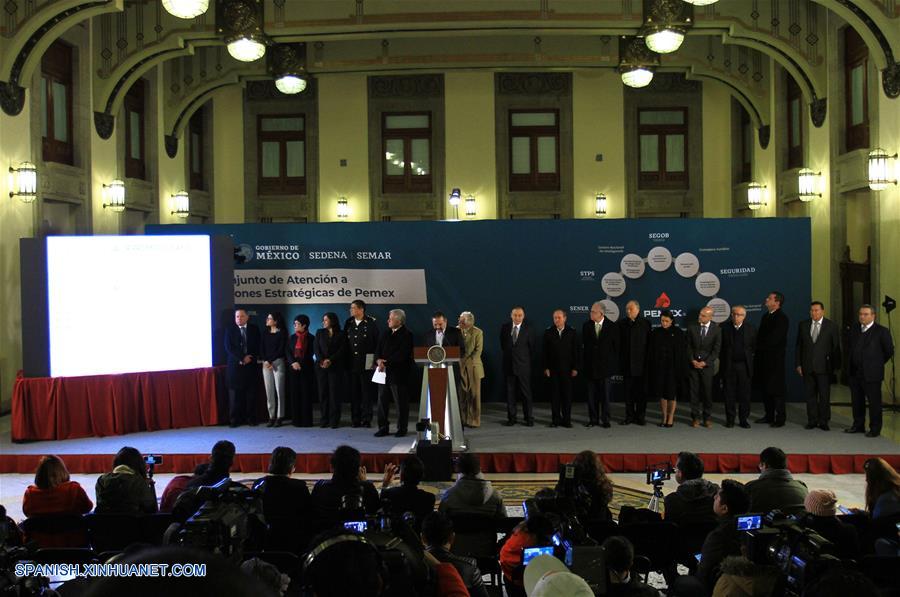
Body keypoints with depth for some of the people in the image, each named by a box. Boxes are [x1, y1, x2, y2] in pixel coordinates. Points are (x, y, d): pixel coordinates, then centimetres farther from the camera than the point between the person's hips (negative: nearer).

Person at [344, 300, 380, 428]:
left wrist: (376, 361, -9)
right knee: (354, 391, 6)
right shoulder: (349, 323, 10)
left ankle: (366, 419, 5)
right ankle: (355, 419, 12)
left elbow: (377, 342, -5)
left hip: (366, 363, -4)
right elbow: (345, 342, 13)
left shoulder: (371, 322, -4)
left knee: (367, 391, 0)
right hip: (352, 363, 4)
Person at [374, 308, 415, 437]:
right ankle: (383, 428, 14)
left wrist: (386, 362, -17)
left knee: (401, 402, 1)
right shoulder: (386, 335, 17)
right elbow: (378, 350, 11)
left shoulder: (406, 335, -7)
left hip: (399, 373, -7)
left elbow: (402, 354, -16)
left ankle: (402, 429, 9)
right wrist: (379, 360, -10)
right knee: (382, 401, 7)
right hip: (385, 373, 7)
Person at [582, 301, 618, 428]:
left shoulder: (612, 326, -4)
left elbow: (616, 346, 1)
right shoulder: (586, 326, 2)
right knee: (591, 395, 6)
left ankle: (605, 419, 10)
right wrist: (583, 363, 3)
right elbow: (583, 345, 6)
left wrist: (614, 363, 0)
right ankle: (593, 419, 15)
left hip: (605, 365, -2)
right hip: (590, 366, 2)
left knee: (605, 394, 2)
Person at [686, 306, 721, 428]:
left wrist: (705, 362, -9)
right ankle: (695, 417, 8)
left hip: (707, 365, -1)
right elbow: (688, 346, 5)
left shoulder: (716, 329, -2)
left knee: (707, 391, 0)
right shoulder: (692, 327, 1)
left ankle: (707, 418, 10)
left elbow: (716, 349, -2)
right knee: (694, 391, 1)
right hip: (693, 364, 1)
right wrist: (693, 360, -6)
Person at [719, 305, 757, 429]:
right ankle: (730, 419, 13)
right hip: (728, 366, 0)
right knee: (729, 394, 5)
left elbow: (754, 346, 8)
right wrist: (722, 358, 1)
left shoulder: (751, 328, 2)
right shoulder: (724, 327, -1)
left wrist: (747, 355, 4)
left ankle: (744, 419, 12)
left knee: (744, 394, 4)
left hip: (744, 365, 1)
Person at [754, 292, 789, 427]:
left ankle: (780, 418, 3)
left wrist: (759, 347, -8)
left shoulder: (781, 318, -12)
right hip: (763, 358, 8)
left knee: (776, 389, -4)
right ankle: (769, 416, 20)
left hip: (775, 359, -8)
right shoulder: (766, 316, 14)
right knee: (765, 388, 12)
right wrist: (757, 350, 2)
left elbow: (774, 339, -18)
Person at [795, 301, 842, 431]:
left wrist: (836, 365, -5)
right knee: (810, 395, 5)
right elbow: (798, 346, 10)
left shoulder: (831, 326, 1)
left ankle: (823, 421, 8)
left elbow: (836, 347, 0)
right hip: (807, 366, 2)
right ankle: (812, 420, 12)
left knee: (824, 395, 0)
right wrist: (798, 364, 4)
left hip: (824, 366, -2)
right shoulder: (803, 325, 9)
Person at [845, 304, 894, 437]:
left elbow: (889, 351, -1)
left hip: (872, 374, -6)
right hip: (855, 373, 6)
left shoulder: (882, 331, -8)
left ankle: (875, 429, 9)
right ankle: (858, 425, 25)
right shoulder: (854, 329, 8)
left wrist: (878, 364, 6)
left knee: (874, 402, 1)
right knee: (857, 401, 13)